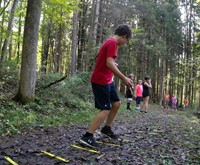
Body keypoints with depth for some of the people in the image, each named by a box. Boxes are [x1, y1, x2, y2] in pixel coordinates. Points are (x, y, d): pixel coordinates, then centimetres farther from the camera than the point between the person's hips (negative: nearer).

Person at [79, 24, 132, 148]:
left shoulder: (110, 42, 15)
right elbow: (109, 63, -25)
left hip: (107, 81, 10)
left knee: (117, 103, 15)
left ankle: (107, 128, 30)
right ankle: (87, 137, -6)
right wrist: (124, 78, -22)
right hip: (101, 81, -10)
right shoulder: (113, 43, -16)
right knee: (106, 109, -9)